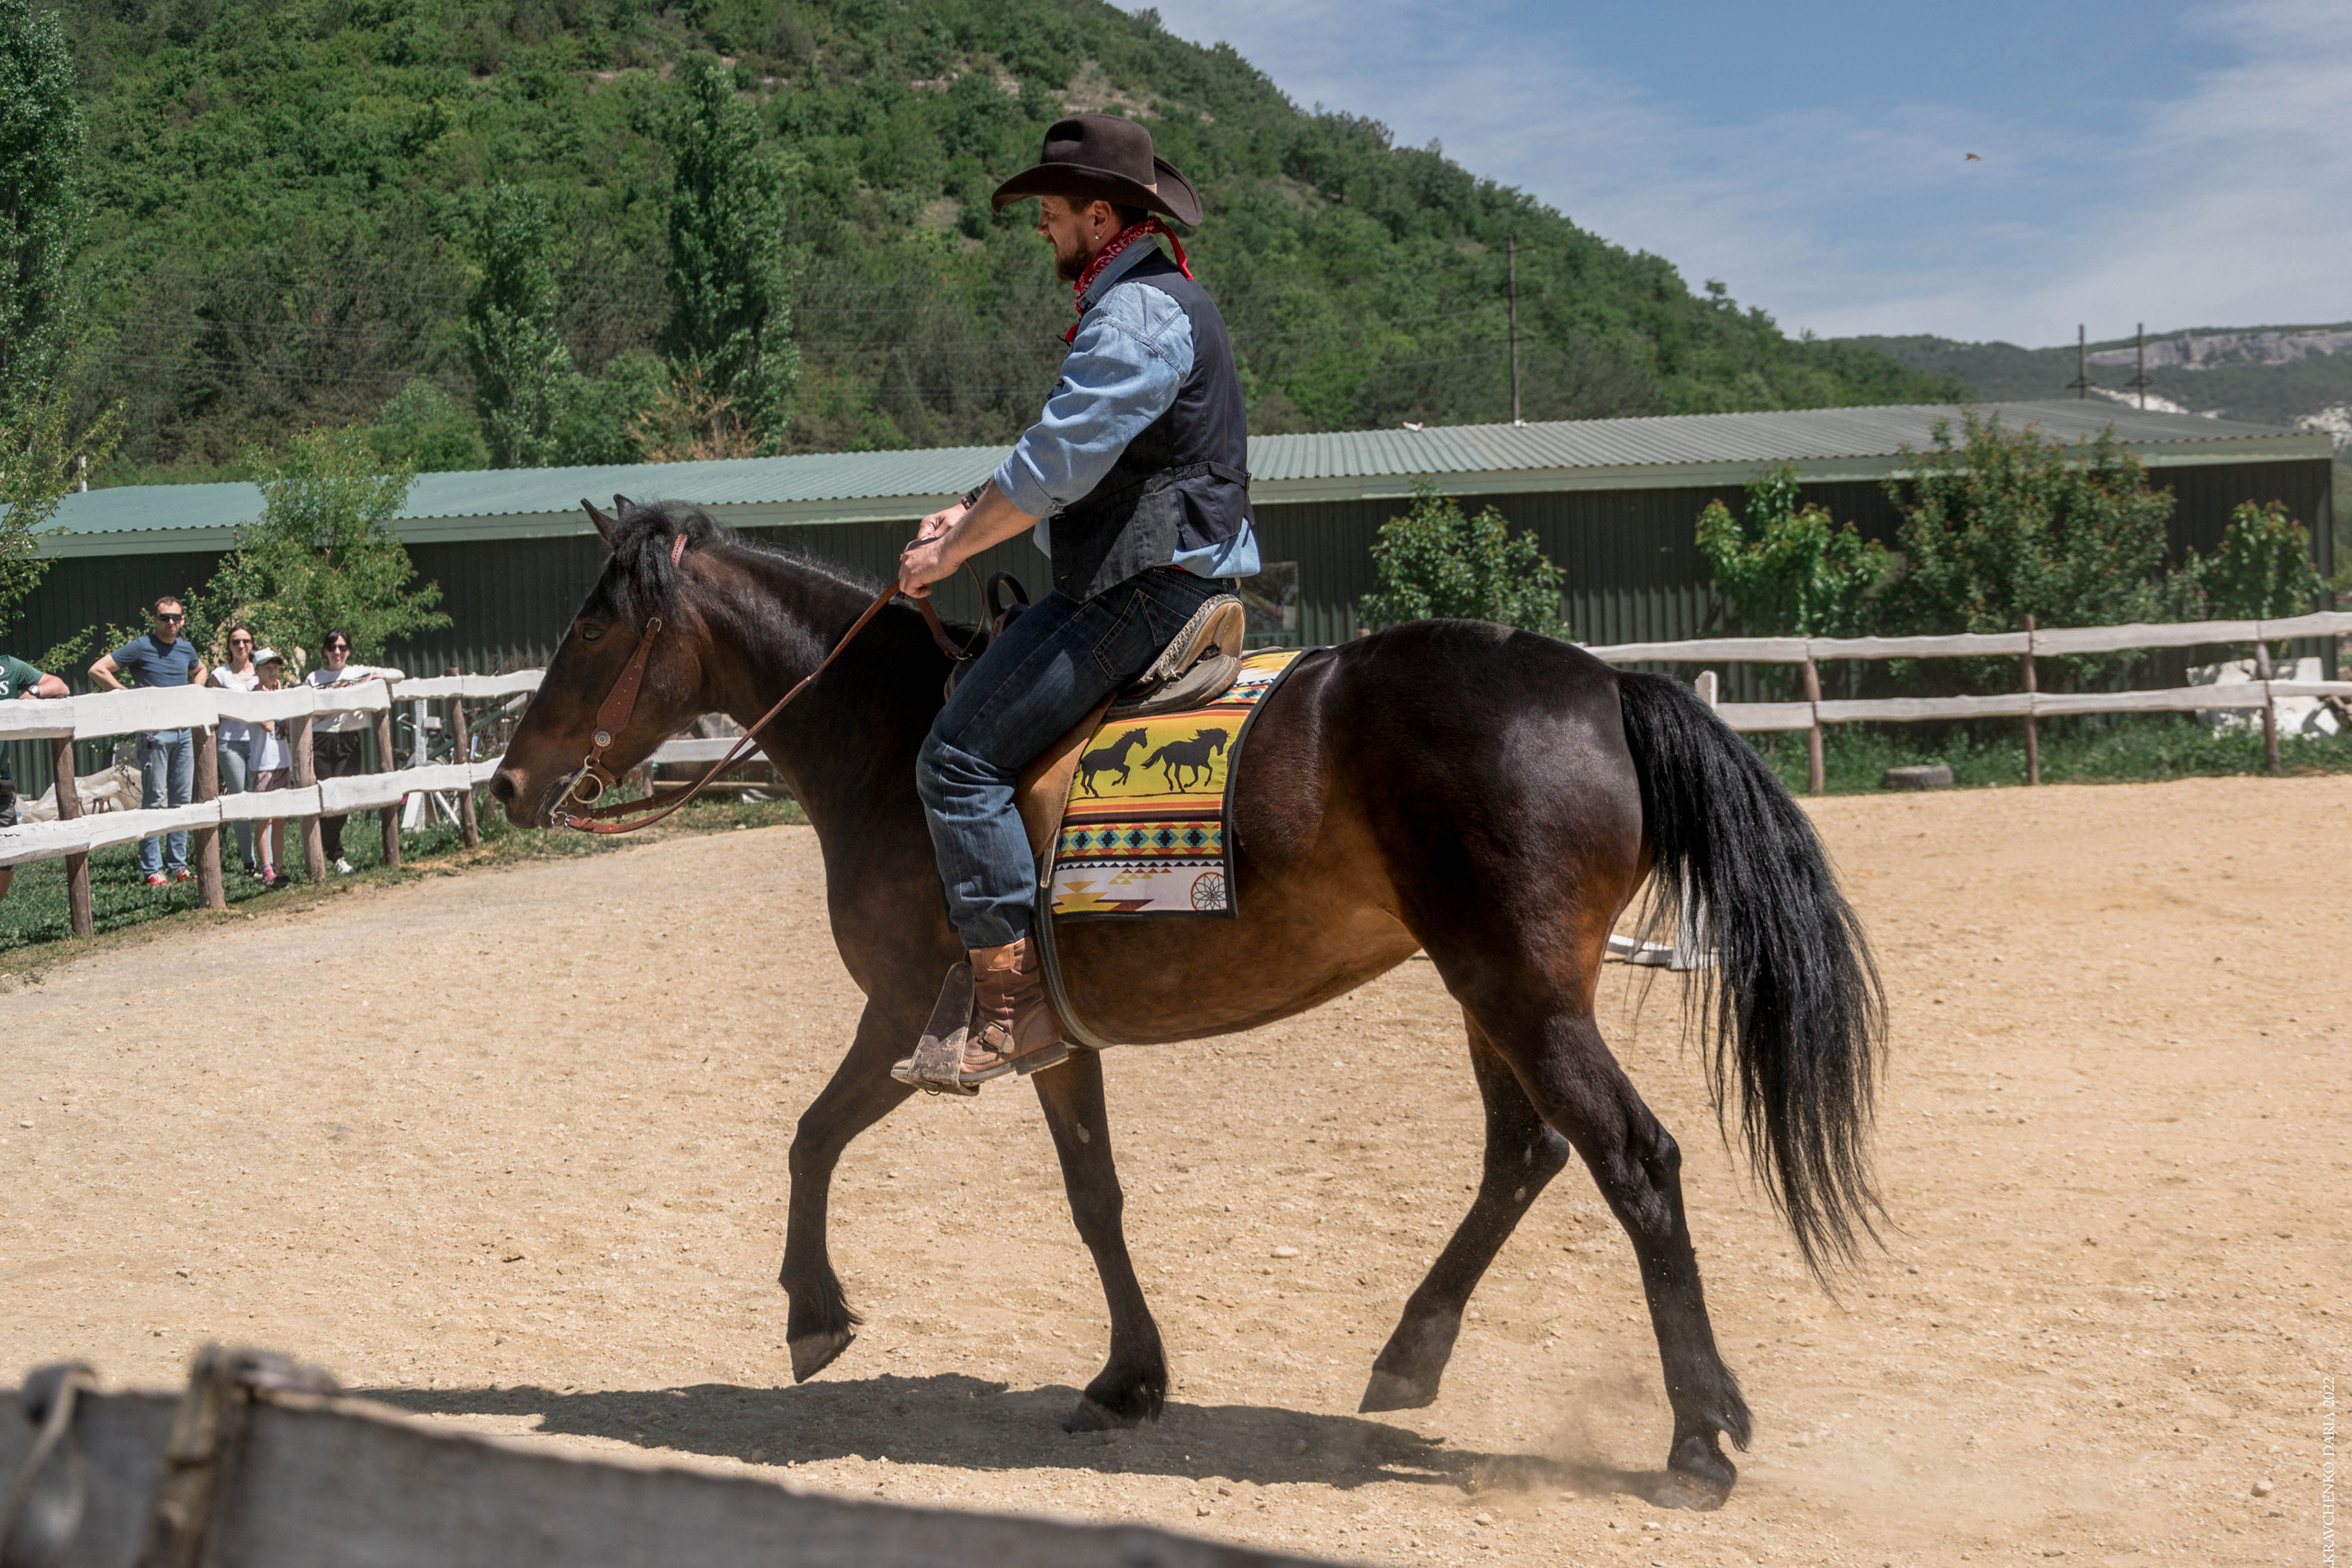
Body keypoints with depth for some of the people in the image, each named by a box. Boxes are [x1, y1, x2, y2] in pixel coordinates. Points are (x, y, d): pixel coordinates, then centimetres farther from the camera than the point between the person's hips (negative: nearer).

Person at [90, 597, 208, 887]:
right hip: (154, 732, -6)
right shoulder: (141, 647, -6)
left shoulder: (186, 649, 12)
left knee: (183, 799, 8)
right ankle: (152, 869, -4)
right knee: (154, 799, -6)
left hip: (183, 731, 6)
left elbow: (200, 670, 35)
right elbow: (97, 670, -8)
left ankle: (178, 865, 14)